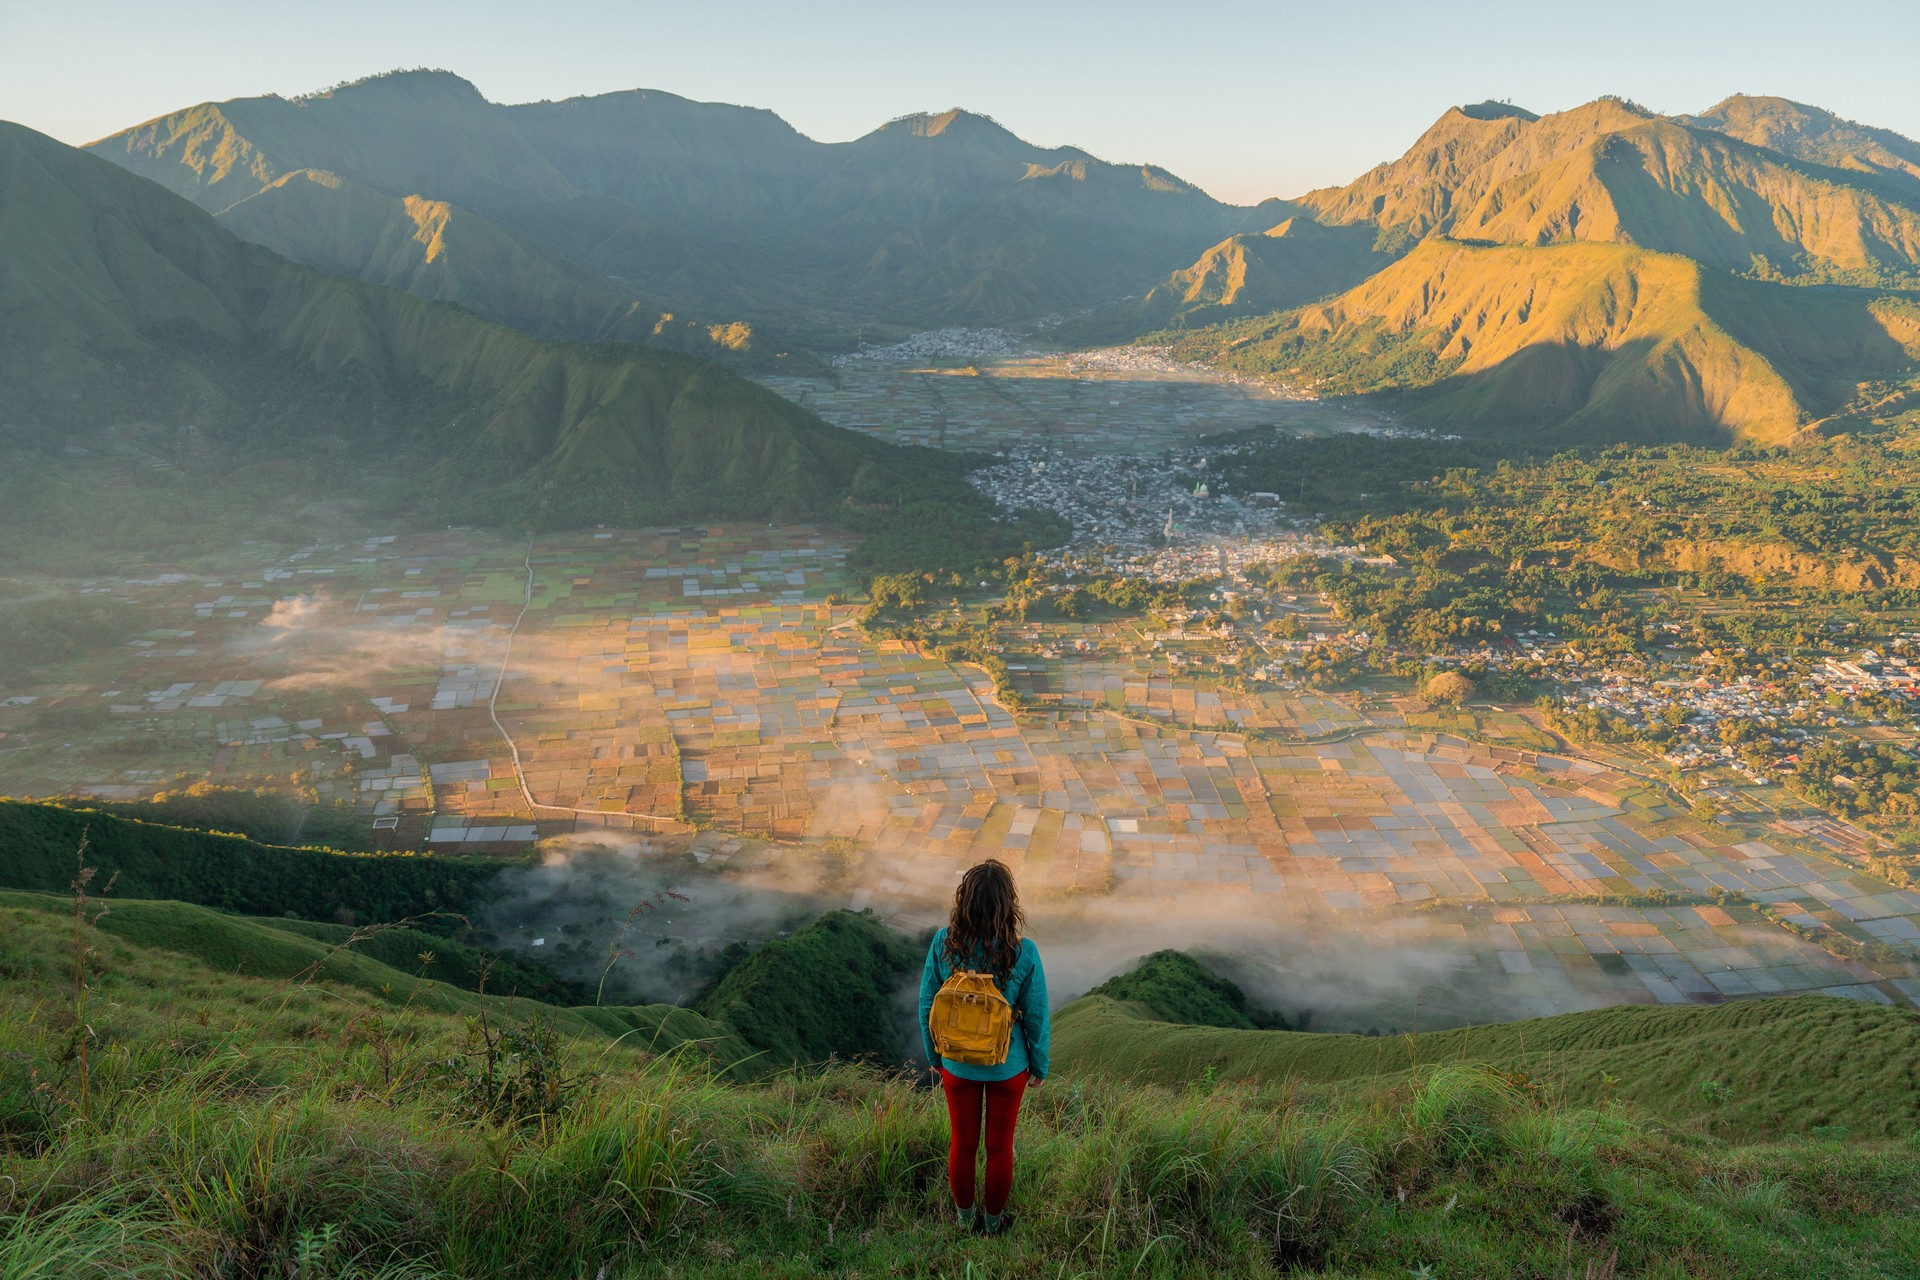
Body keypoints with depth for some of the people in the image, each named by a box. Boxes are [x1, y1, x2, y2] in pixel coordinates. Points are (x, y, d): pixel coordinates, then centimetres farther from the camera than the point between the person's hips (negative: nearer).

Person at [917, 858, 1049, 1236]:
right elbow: (1036, 1017, -14)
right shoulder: (1023, 952, -26)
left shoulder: (943, 943, -21)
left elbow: (927, 1005, -9)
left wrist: (933, 1055, 8)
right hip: (1008, 1067, -1)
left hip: (957, 1065, 1)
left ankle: (965, 1216, 44)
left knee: (963, 1143, 23)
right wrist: (1039, 1066, 4)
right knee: (999, 1147, 21)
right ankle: (993, 1220, 41)